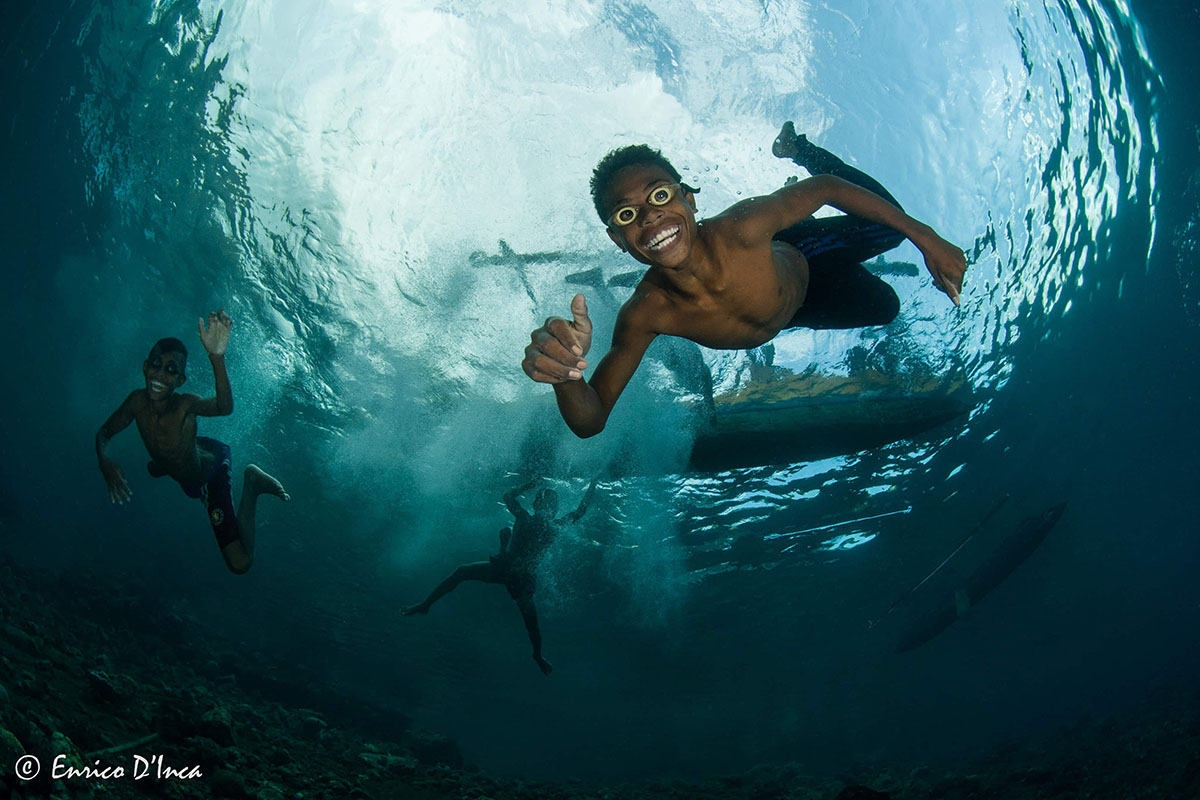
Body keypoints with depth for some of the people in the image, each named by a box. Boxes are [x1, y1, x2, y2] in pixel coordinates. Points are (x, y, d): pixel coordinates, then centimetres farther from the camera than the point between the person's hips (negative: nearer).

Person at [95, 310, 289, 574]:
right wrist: (105, 463, -28)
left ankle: (251, 484, 0)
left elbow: (224, 408, -65)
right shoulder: (138, 401, -23)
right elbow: (104, 433, -5)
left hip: (211, 470, -6)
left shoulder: (185, 405, -39)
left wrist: (217, 358, -82)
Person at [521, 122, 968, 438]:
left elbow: (828, 187, -28)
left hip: (800, 261, -2)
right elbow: (591, 422, -36)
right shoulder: (644, 316, -41)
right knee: (882, 307, 28)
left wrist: (926, 238, -26)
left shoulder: (741, 229, -47)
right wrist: (565, 375, -60)